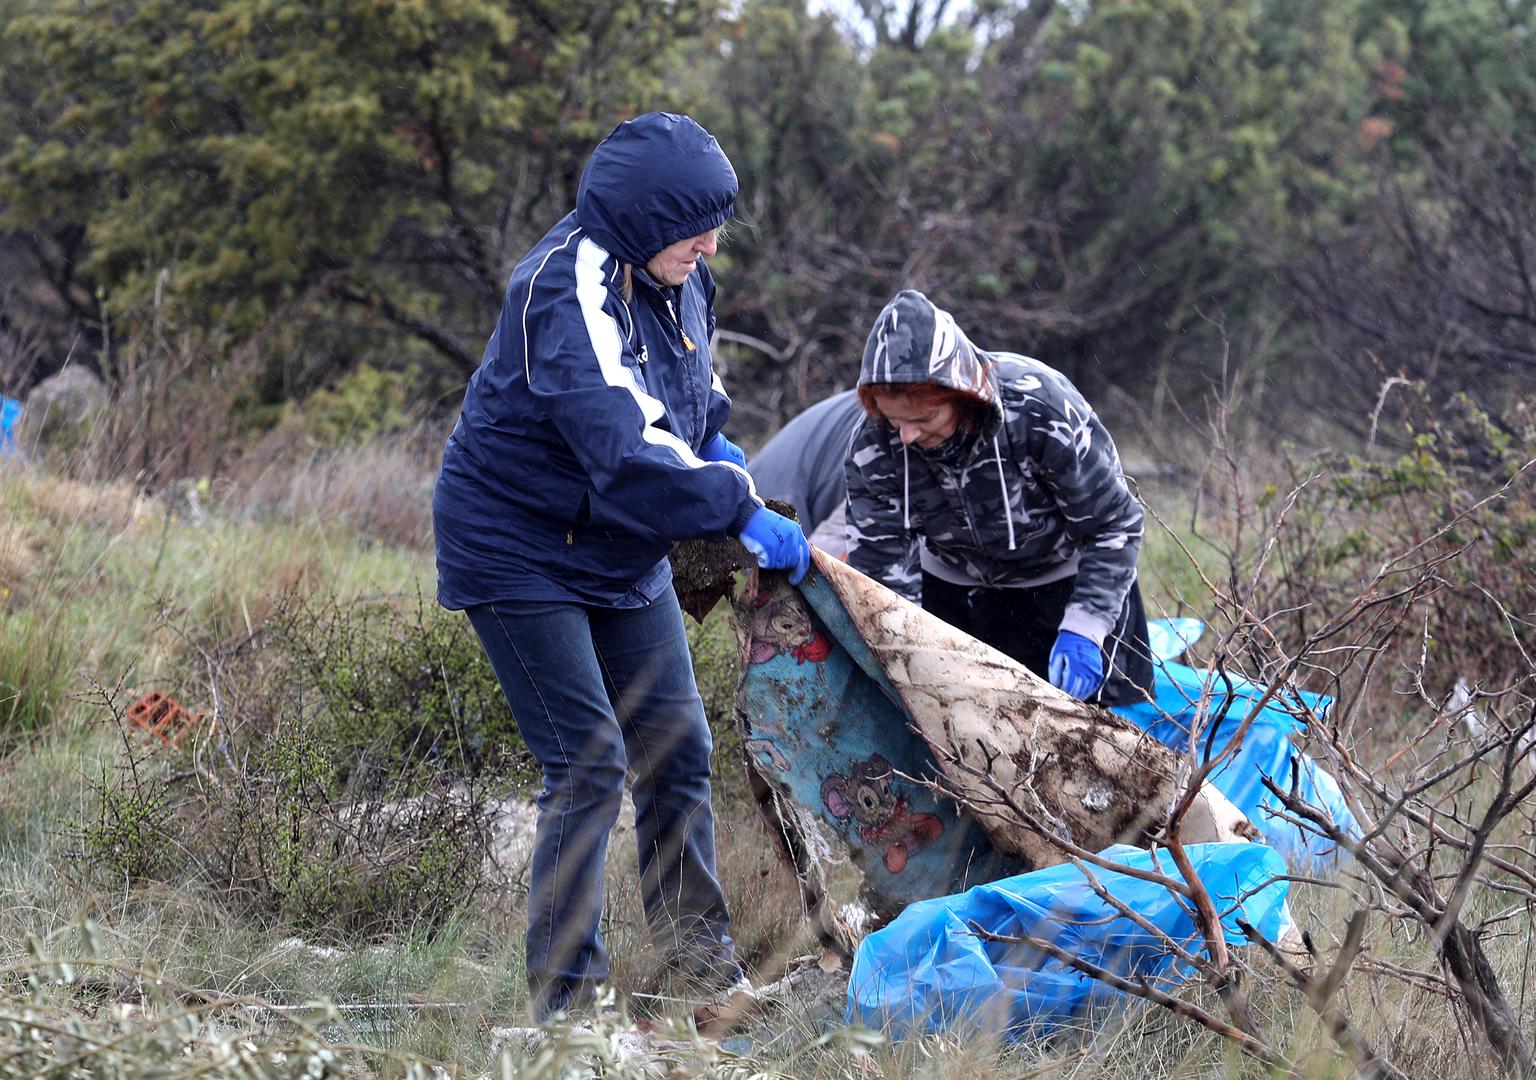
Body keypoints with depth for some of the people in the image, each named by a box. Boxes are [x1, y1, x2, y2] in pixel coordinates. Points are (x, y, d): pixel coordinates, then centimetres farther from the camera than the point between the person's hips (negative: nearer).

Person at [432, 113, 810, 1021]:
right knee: (589, 766, -12)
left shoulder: (672, 278, 0)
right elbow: (625, 445, -39)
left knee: (678, 749, 10)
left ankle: (703, 956, 22)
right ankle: (565, 993, -4)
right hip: (521, 558, -9)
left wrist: (716, 442, 4)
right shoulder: (566, 294, -28)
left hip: (624, 558, 9)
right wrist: (740, 511, -41)